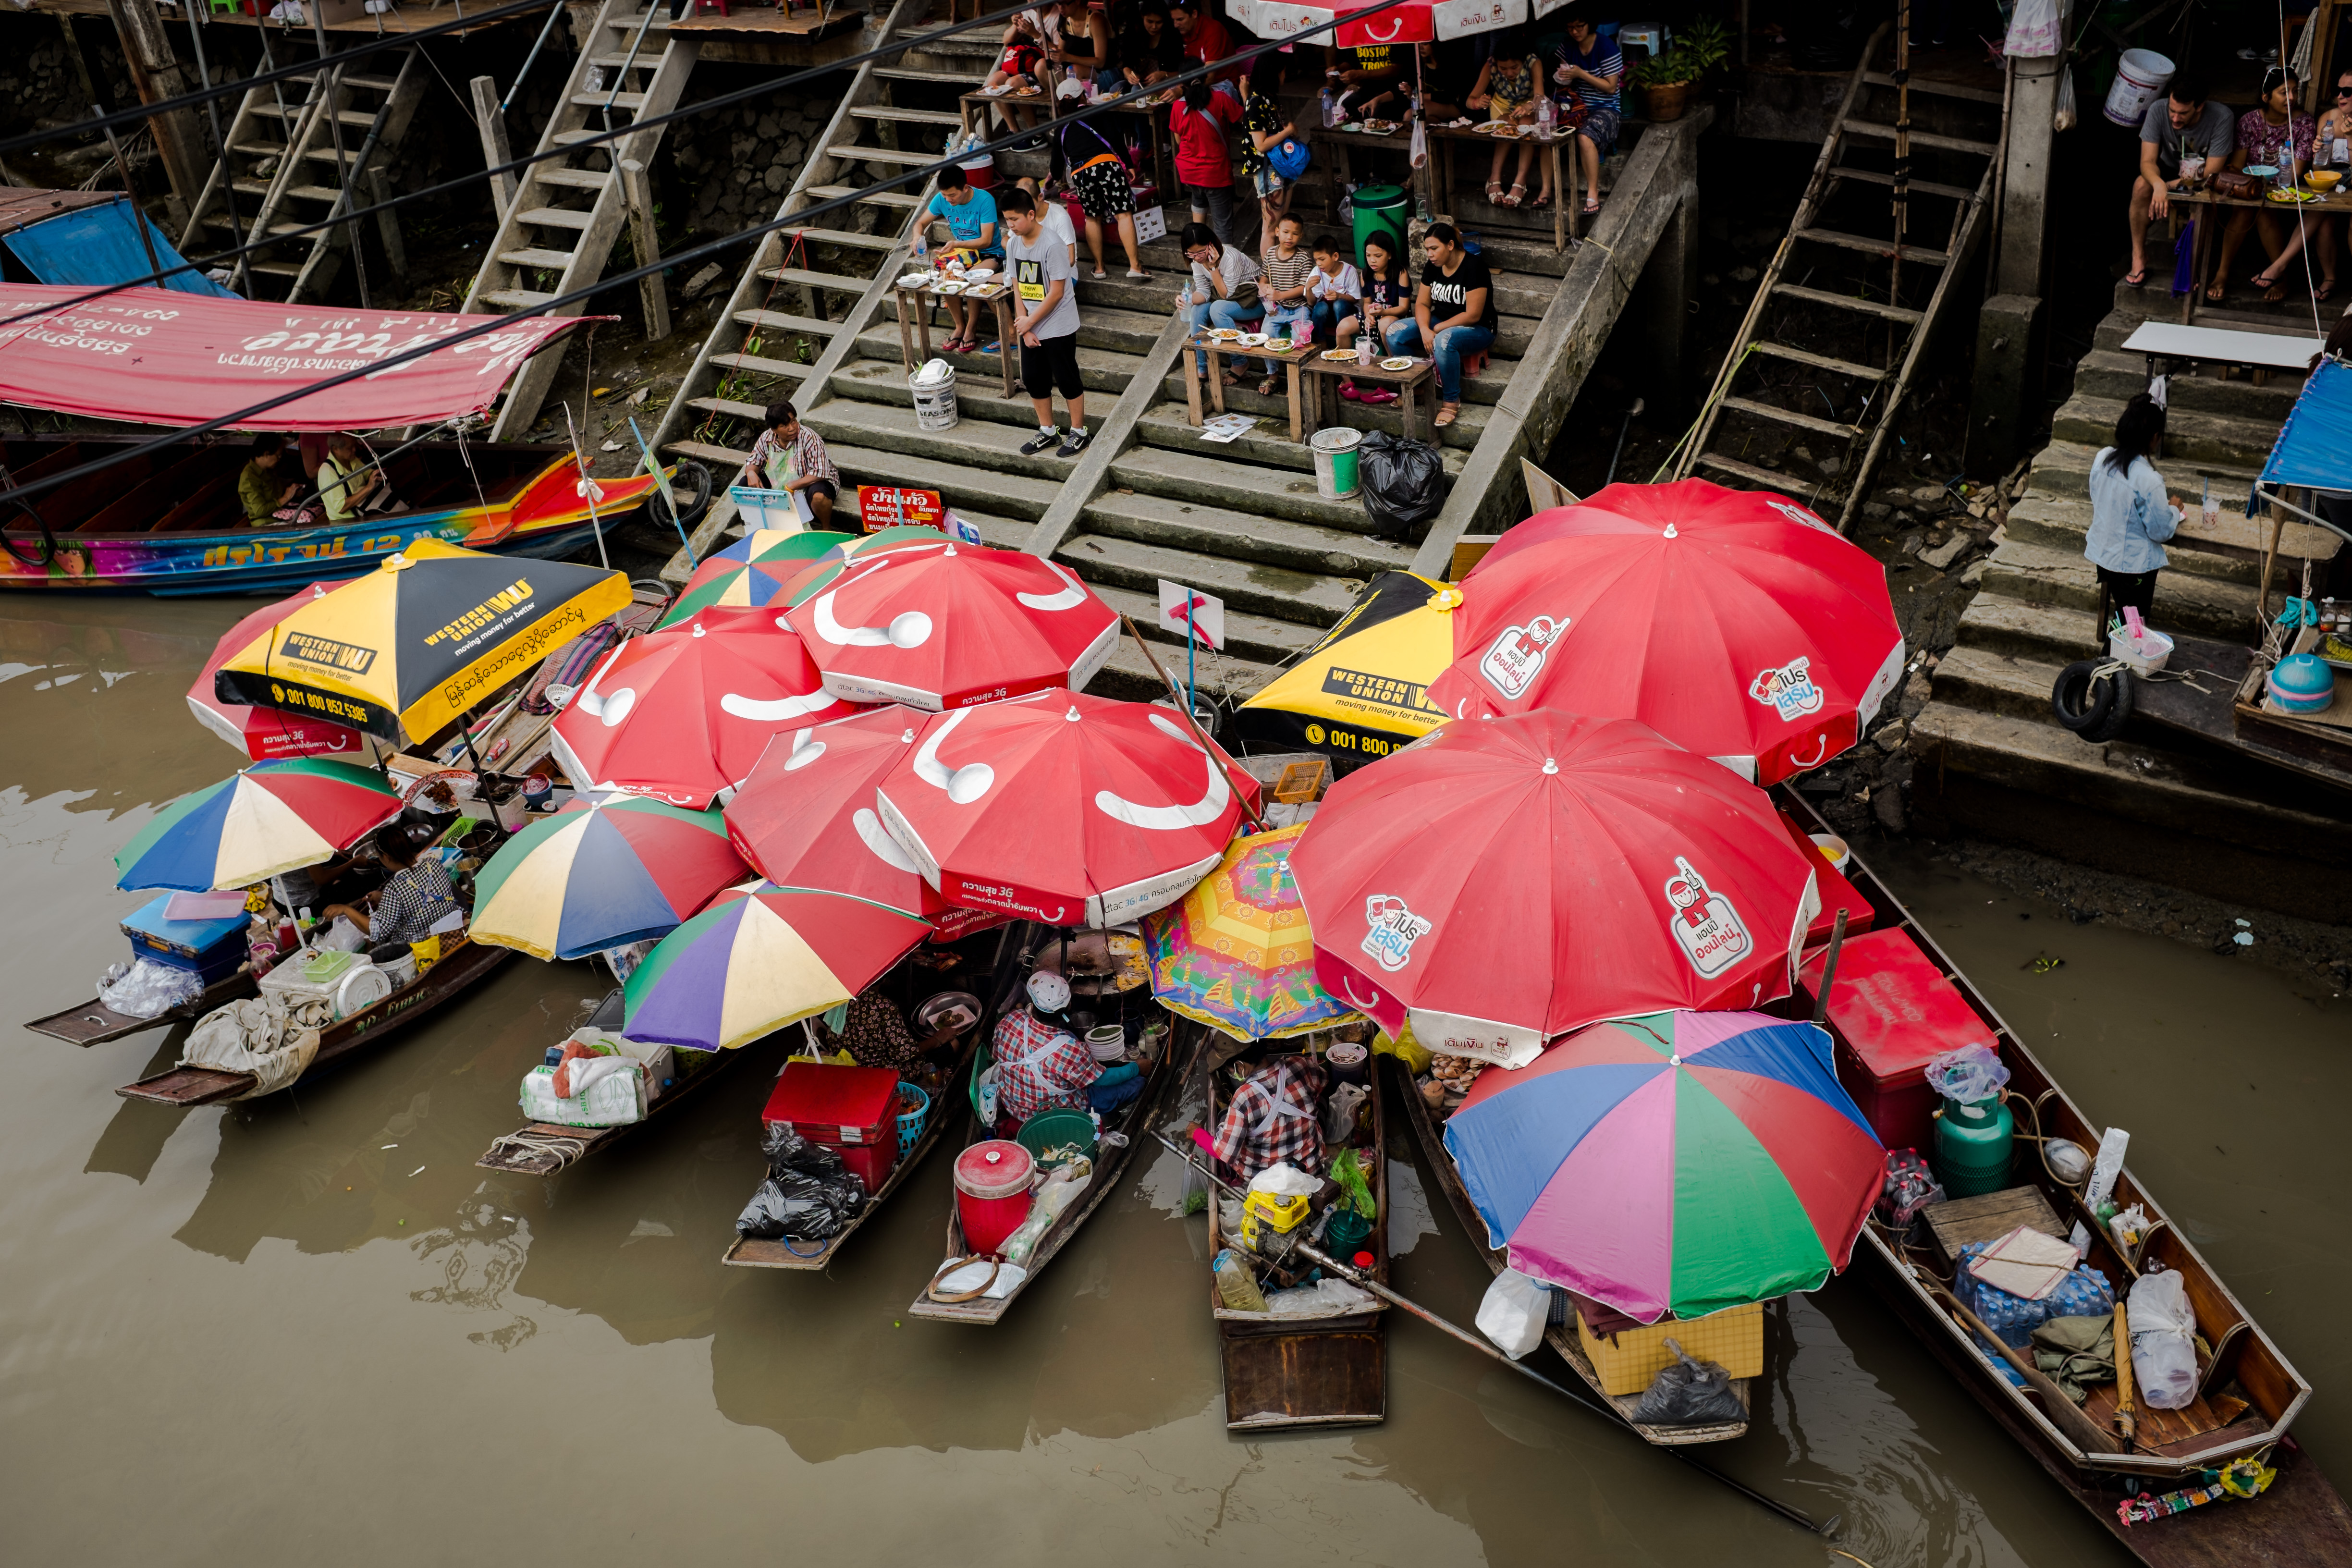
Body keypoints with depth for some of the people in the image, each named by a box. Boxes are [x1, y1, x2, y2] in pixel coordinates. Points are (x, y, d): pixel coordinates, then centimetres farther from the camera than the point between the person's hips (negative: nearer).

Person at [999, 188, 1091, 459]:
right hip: (1029, 327, 7)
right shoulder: (1013, 243, 0)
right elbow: (1017, 287, 3)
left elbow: (1057, 293, -20)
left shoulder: (1052, 246, -21)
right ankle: (1048, 431, 30)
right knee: (1033, 380, 14)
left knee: (1067, 380, 4)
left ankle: (1078, 432, 19)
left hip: (1058, 327, -7)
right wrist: (1024, 329, -3)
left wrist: (1030, 322, -14)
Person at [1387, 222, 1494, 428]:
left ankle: (1452, 401, -24)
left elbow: (1472, 315, -23)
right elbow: (1422, 304, 2)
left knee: (1443, 341, -40)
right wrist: (1425, 330, -19)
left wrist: (1437, 329, -18)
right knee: (1395, 333, -13)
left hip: (1476, 329, -7)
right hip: (1439, 323, 7)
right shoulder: (1433, 267, 1)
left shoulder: (1474, 266, -20)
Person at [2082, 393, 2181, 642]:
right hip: (2134, 564, -7)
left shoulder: (2103, 458, -9)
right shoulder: (2149, 481, -28)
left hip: (2103, 554, 7)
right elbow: (2162, 531, -17)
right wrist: (2173, 508, 3)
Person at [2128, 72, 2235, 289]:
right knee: (2141, 186, -30)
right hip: (2169, 170, 2)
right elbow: (2147, 161, -25)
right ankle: (2139, 257, -19)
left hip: (2201, 177, -2)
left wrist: (2170, 187, -35)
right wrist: (2158, 185, -47)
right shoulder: (2158, 110, -23)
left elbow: (2211, 174, -26)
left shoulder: (2222, 118, -28)